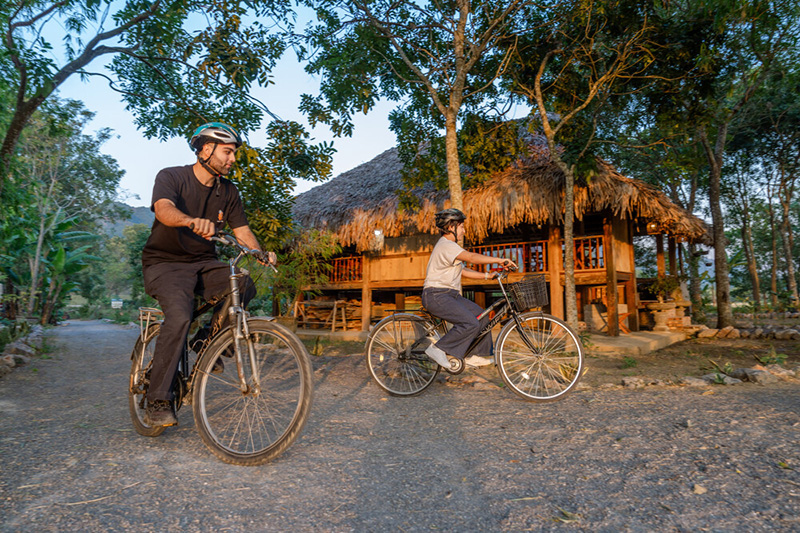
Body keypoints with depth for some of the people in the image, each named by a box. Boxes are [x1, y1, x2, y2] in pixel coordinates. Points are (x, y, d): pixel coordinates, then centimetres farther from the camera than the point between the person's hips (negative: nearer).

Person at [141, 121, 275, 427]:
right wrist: (193, 221, -52)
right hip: (165, 263, -4)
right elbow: (164, 210, -30)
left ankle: (211, 340, -1)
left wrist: (261, 253, -18)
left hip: (203, 264, 5)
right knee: (180, 316, -30)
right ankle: (158, 402, -18)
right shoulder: (171, 177, -9)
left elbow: (242, 231, 3)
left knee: (244, 285, -25)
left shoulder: (228, 192, 7)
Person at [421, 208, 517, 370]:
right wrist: (501, 260, -24)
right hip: (436, 296, -10)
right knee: (470, 323, -22)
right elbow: (472, 257, -26)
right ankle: (438, 348, -11)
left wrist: (487, 275, 8)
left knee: (481, 316, 4)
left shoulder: (450, 246, 20)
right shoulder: (446, 245, -14)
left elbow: (463, 271, 18)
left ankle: (476, 356, 11)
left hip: (450, 294, 10)